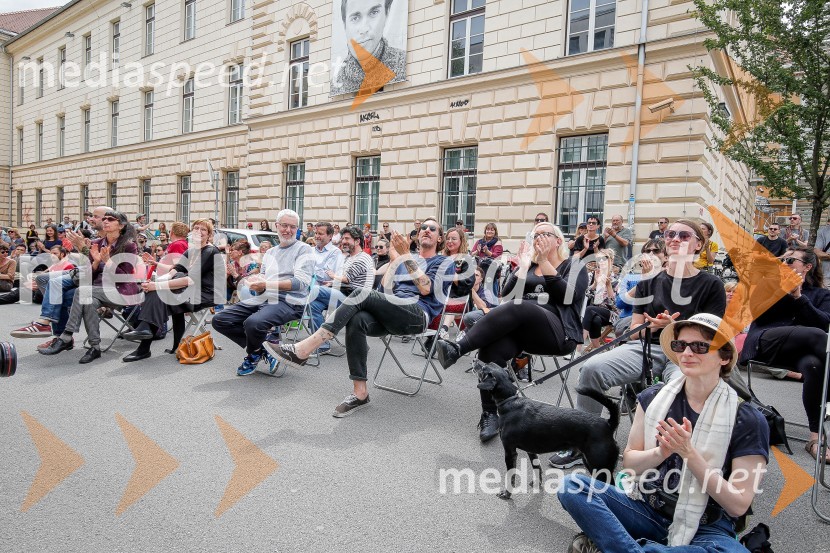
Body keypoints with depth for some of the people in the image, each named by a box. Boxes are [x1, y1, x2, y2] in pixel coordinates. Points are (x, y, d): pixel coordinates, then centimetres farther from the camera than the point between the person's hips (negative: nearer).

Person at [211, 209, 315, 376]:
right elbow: (262, 279, 19)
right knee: (219, 320, -4)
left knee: (253, 323, -34)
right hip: (263, 299, 8)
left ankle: (253, 355, 1)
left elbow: (301, 282, -13)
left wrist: (267, 285, -18)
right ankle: (262, 348, 3)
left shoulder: (304, 249, 1)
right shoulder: (270, 252, 23)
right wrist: (256, 285, -7)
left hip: (289, 302, -7)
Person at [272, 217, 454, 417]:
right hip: (392, 313, 5)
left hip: (418, 315, -5)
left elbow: (425, 289, -8)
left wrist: (405, 255, -10)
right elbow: (386, 288, 17)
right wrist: (395, 258, 14)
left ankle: (303, 350, -32)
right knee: (356, 321, -30)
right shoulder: (406, 259, 30)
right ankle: (360, 393, -25)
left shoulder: (444, 263, 13)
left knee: (362, 294, -29)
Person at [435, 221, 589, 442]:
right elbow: (508, 294, 8)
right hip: (520, 329, 4)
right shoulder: (529, 266, 24)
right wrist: (523, 265, 0)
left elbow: (567, 296, -10)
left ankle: (458, 349, -38)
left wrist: (544, 262, -10)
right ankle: (490, 414, -23)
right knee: (491, 349, -32)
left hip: (558, 334, -3)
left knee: (518, 307, -36)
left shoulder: (575, 267, 12)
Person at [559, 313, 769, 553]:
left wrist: (689, 453, -23)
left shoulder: (748, 420, -9)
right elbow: (629, 463, 3)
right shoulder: (654, 397, -1)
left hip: (705, 527, -1)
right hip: (646, 509, 2)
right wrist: (661, 452, -18)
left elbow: (738, 505, -11)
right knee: (572, 485, -20)